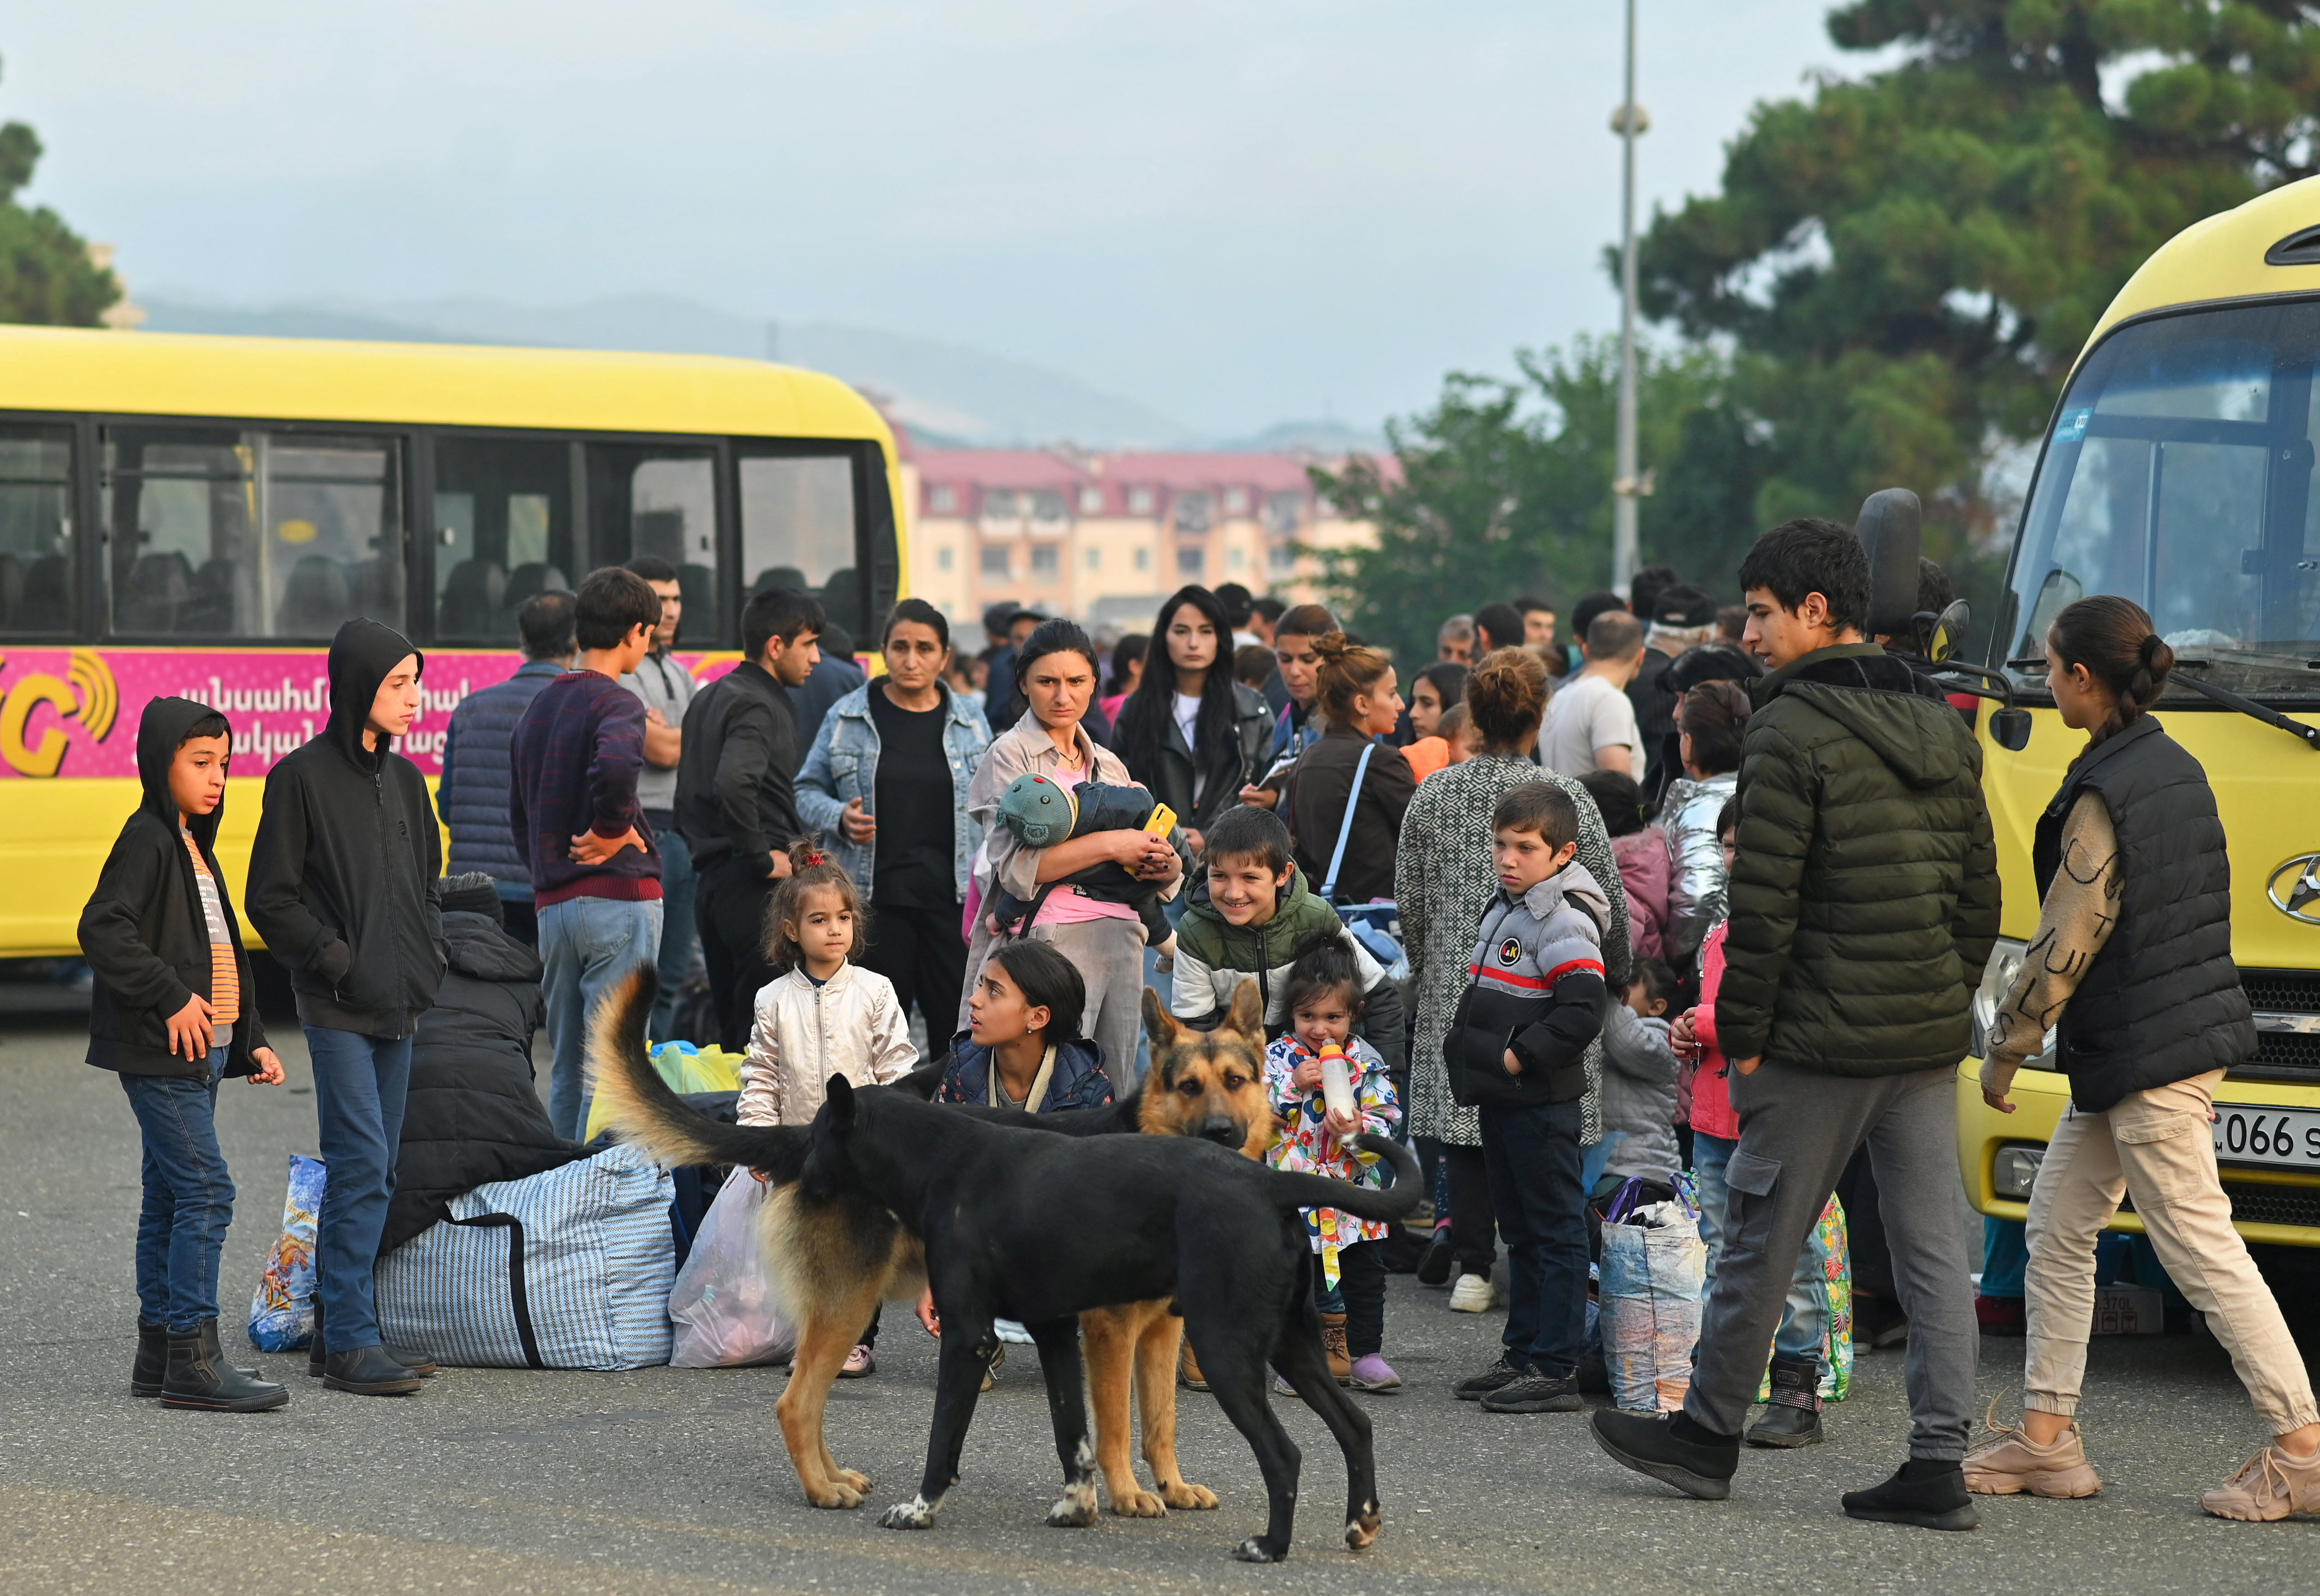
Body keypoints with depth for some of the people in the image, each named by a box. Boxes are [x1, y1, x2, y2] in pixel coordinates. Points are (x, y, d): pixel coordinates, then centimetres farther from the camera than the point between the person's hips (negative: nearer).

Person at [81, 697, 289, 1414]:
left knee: (169, 1197, 11)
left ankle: (159, 1354, 16)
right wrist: (172, 998, -22)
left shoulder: (195, 847, 19)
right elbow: (102, 930, -21)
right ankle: (192, 1359, -15)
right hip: (160, 1053, -10)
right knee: (206, 1191, -14)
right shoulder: (147, 839, -10)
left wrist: (251, 1042, 18)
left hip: (200, 1053, 10)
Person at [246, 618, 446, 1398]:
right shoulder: (303, 776, -7)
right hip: (338, 1008, -7)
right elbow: (272, 899, -8)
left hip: (398, 1007, 7)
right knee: (363, 1164, -12)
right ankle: (350, 1342, -10)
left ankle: (343, 1331, 14)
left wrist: (429, 959, 9)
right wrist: (336, 959, -14)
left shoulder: (403, 778, 13)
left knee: (369, 1171, 9)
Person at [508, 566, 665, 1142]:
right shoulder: (616, 704, -10)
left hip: (552, 902, 8)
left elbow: (519, 814, 22)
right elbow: (614, 766, -32)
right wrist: (612, 831, -16)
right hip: (619, 897, -8)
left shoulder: (540, 707, 16)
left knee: (565, 1066, 13)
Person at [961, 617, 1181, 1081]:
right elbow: (1015, 865, -11)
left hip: (1120, 939, 6)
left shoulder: (1108, 764, 20)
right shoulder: (1011, 756, 1)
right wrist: (1109, 844, -12)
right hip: (1050, 939, -6)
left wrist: (1167, 866, -1)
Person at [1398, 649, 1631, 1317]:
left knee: (1465, 1113, 7)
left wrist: (1426, 973, 23)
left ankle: (1473, 1265, 6)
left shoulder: (1431, 797, 0)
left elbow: (1410, 903, 7)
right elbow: (1609, 902, 1)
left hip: (1458, 985, 2)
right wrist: (1616, 979, 16)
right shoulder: (1567, 797, -5)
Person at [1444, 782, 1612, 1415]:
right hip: (1501, 1101, 10)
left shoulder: (1566, 922, -16)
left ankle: (1556, 1369, -3)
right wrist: (1469, 1056, 14)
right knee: (1520, 1231, 16)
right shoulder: (1503, 910, 14)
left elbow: (1581, 1013, -24)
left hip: (1543, 1104, -10)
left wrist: (1517, 1058, -20)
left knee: (1555, 1231, -4)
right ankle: (1522, 1356, 24)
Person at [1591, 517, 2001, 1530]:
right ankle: (1938, 1464, 4)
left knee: (1762, 1237, 6)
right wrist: (1947, 1004, 19)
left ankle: (1708, 1435, 17)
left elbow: (1764, 903, -14)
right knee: (1932, 1245, 6)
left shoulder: (1791, 732, -11)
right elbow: (1979, 893, 14)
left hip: (1823, 1036, -7)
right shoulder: (1943, 732, 12)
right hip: (1931, 1035, 7)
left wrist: (1741, 1031, -7)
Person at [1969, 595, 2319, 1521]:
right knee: (2059, 1226, 14)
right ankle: (2047, 1437, 18)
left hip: (2143, 1055, -10)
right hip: (2192, 1030, 10)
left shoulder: (2103, 795, -18)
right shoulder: (2178, 769, 9)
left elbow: (2065, 945, -16)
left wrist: (2005, 1047, -4)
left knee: (2203, 1252, -5)